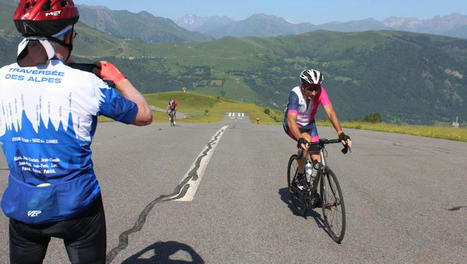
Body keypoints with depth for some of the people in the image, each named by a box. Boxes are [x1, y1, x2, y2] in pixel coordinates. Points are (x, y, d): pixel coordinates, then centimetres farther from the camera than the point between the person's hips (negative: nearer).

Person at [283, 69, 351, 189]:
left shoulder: (321, 92, -26)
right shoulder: (295, 94, -35)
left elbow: (330, 112, -35)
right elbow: (291, 120, -44)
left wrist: (341, 133, -49)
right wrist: (300, 139, -60)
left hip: (309, 124, 4)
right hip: (292, 125, -4)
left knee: (316, 159, -5)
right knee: (306, 140, -35)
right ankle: (300, 177, -17)